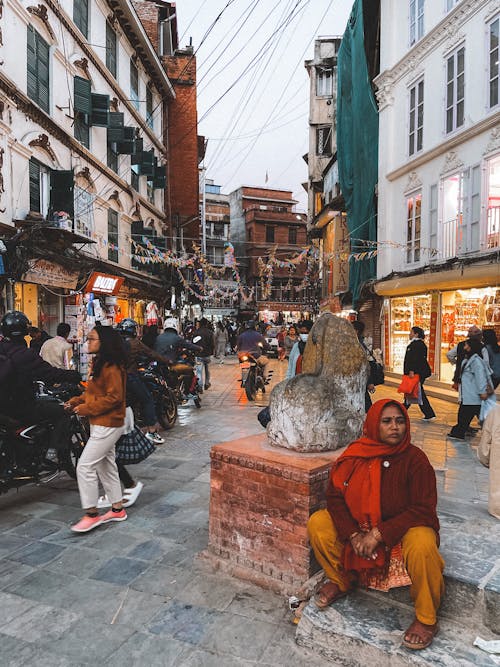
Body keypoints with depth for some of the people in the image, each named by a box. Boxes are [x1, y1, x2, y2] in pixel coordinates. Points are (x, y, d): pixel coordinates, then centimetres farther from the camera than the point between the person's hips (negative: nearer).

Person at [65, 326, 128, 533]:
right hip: (101, 424, 11)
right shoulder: (98, 363, 12)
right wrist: (76, 402, 5)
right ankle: (117, 509, 29)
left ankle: (91, 514, 6)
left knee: (85, 467, -7)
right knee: (105, 466, 17)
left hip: (107, 426, -11)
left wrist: (87, 409, -19)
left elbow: (114, 397, -23)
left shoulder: (112, 367, -20)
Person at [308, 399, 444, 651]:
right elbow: (335, 494, -6)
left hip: (404, 527, -3)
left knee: (422, 545, -36)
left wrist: (380, 534, -25)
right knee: (317, 524, -14)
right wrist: (353, 534, -19)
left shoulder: (414, 459, -17)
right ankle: (340, 581, 13)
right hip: (360, 525, 3)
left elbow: (423, 508, -19)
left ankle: (426, 619, -8)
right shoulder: (355, 455, -10)